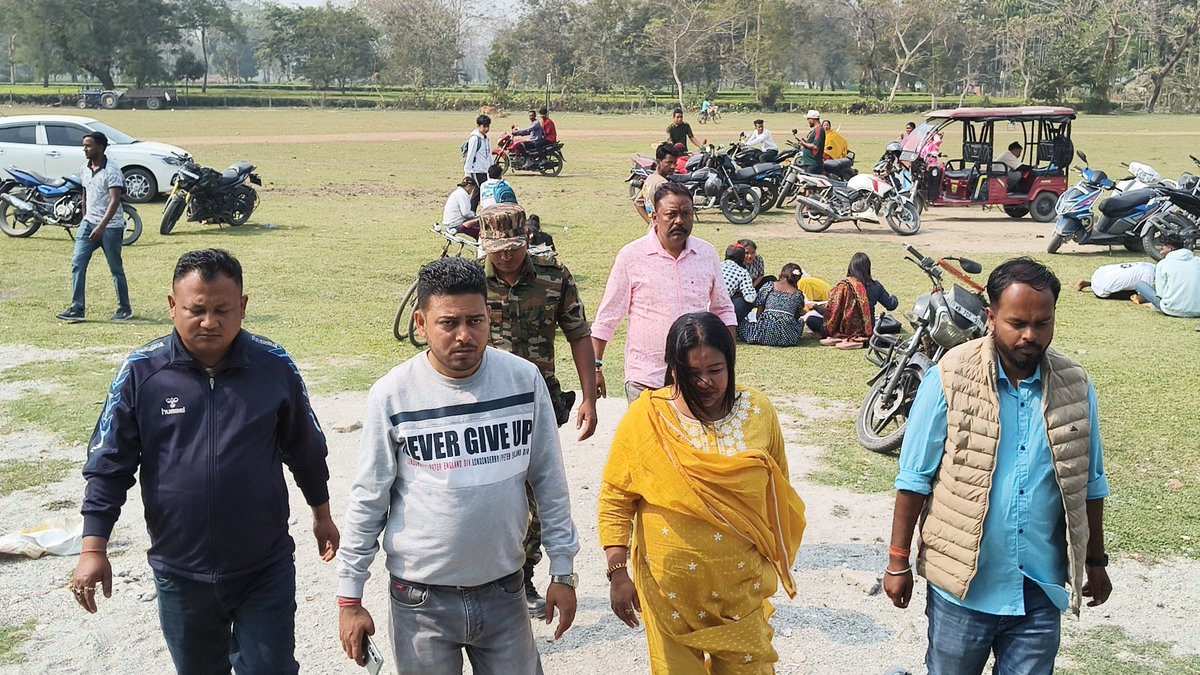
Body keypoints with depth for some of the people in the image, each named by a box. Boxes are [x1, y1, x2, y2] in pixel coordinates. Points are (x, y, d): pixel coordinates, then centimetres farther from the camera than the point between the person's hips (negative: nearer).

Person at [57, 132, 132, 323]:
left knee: (116, 269, 4)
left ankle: (124, 308, 18)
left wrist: (101, 227, -25)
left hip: (111, 226, -6)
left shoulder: (112, 171, -14)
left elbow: (115, 201, -20)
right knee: (77, 263, -6)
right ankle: (77, 309, -6)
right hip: (89, 223, 6)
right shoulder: (84, 169, 9)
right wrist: (85, 218, 18)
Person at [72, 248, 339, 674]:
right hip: (180, 572, 1)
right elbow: (109, 465, -3)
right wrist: (94, 548, -7)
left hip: (267, 569, -1)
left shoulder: (275, 366, -8)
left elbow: (305, 450, 5)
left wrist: (322, 515, 14)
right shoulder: (142, 372, -9)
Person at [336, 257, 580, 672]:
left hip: (504, 591, 2)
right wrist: (349, 598, 0)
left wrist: (563, 570, 4)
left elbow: (549, 482, 3)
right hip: (422, 599, -1)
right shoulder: (393, 395, -11)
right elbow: (368, 502, -3)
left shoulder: (524, 380, -6)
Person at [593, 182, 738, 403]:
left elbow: (723, 310, 16)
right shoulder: (631, 256, -5)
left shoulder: (707, 254, 5)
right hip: (645, 380, -3)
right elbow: (607, 318, -1)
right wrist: (595, 367, -4)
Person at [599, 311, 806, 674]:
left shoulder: (758, 411, -5)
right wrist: (617, 572, -10)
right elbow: (615, 499, -7)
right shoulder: (645, 418, -12)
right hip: (670, 585, -1)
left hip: (741, 580, 1)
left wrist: (775, 559, 12)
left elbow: (777, 491, 7)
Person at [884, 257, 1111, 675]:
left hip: (1042, 590, 3)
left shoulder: (1075, 386, -2)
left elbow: (1090, 484, 10)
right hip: (963, 584, -2)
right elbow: (914, 480, -7)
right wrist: (898, 562, -5)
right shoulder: (949, 380, -13)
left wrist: (1095, 561, 15)